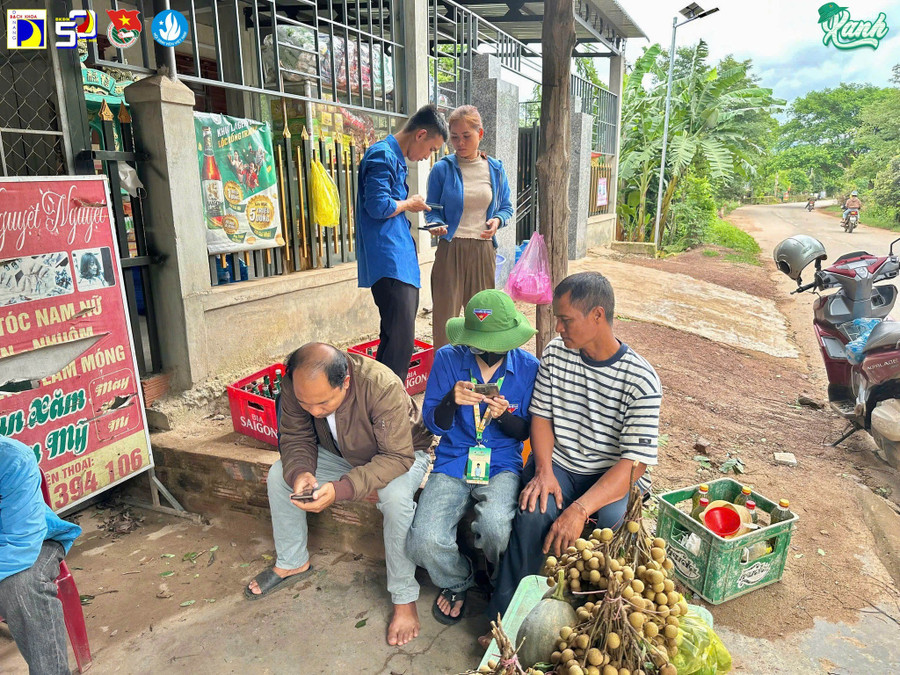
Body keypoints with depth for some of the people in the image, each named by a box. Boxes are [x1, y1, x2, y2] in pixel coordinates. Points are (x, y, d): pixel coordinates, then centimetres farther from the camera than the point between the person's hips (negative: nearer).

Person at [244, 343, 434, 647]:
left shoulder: (383, 388, -40)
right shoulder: (295, 385, -24)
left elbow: (398, 457, -36)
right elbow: (295, 437, -11)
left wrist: (341, 489, -47)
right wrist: (300, 472, -33)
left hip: (403, 455, -5)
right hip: (341, 454, 6)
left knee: (396, 496, -36)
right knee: (279, 474, -7)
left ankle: (404, 598, -14)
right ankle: (292, 563, 16)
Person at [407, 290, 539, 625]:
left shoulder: (528, 367, -3)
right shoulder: (448, 359, -4)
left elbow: (523, 432, 5)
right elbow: (434, 423, 0)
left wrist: (504, 415, -19)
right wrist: (451, 400, -23)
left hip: (502, 465, -1)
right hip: (452, 462, 1)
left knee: (494, 525, -33)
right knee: (424, 541, -23)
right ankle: (457, 582, 17)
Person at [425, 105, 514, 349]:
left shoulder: (495, 169, 7)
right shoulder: (442, 169, 0)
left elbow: (506, 207, 14)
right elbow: (432, 210, 3)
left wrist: (497, 220, -8)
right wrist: (436, 225, -19)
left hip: (484, 249, 3)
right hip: (451, 249, -2)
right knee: (446, 313, -2)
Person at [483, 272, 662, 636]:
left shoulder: (641, 380, -16)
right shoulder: (555, 353, -2)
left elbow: (636, 462, -19)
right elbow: (541, 415, 4)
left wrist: (580, 509, -30)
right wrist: (544, 471, -14)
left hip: (613, 476, -2)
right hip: (559, 465, 2)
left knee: (611, 522, -32)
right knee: (533, 513, -27)